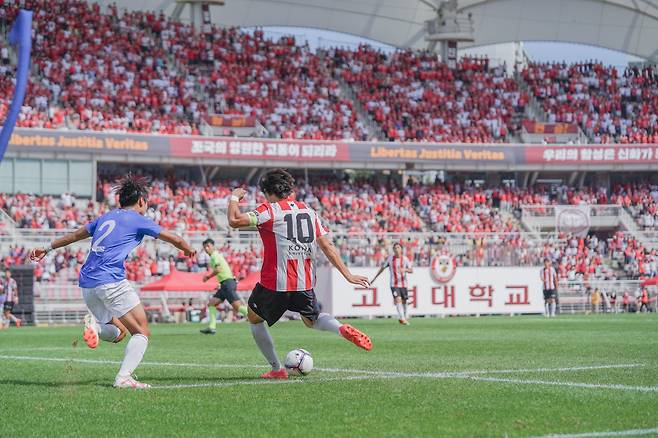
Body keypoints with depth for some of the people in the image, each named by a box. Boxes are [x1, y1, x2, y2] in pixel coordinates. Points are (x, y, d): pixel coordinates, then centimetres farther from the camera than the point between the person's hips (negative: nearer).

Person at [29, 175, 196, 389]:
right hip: (110, 281, -7)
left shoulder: (106, 218, 21)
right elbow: (175, 239, 10)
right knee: (142, 332, -2)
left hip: (87, 283, 7)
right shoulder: (138, 220, 2)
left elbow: (75, 235, 33)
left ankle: (95, 325, -12)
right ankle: (124, 377, -20)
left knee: (118, 332, 20)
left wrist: (48, 249, 45)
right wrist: (189, 250, 31)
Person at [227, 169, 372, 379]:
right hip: (305, 283, 5)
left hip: (275, 282, -5)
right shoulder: (308, 211, 10)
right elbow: (327, 246, 11)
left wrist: (234, 198, 1)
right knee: (312, 320, 27)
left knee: (254, 318, 20)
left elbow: (235, 221, -18)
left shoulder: (270, 211, -8)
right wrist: (348, 275, 15)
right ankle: (342, 329, -6)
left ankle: (277, 369, 17)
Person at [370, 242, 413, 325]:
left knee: (404, 302, 9)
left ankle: (406, 317, 29)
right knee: (398, 299, -18)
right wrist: (374, 278, 16)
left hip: (403, 284, 1)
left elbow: (411, 270, -9)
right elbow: (382, 268, 12)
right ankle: (402, 318, -25)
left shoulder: (405, 259, -1)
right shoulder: (390, 258, 1)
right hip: (394, 284, -1)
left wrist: (405, 269, -32)